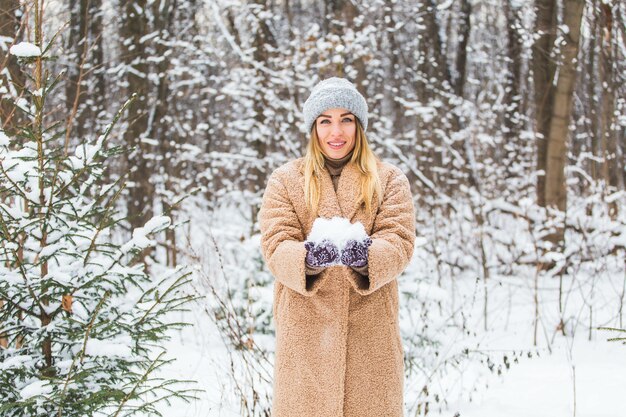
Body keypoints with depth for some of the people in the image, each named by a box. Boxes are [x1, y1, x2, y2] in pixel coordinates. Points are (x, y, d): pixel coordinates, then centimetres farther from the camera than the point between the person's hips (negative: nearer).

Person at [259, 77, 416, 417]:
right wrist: (308, 258, -25)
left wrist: (365, 255, -26)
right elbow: (275, 246, -3)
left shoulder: (389, 180, 10)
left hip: (370, 334, 0)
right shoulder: (285, 180, 9)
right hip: (305, 333, 0)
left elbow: (399, 243, -3)